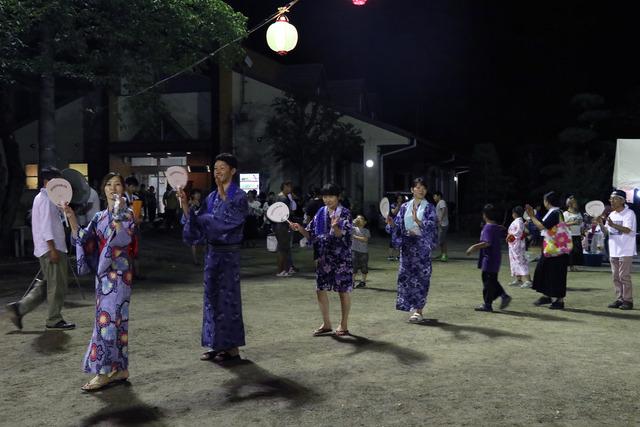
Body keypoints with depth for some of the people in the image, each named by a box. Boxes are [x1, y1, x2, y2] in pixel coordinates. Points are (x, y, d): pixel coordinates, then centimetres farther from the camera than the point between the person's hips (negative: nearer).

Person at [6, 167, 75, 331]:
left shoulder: (42, 198, 19)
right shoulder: (46, 199, -13)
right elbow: (46, 226, -19)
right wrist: (53, 249, -22)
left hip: (46, 250, 10)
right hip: (50, 249, -10)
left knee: (46, 285, 15)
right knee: (57, 285, -2)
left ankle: (19, 308, 15)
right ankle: (54, 320, 6)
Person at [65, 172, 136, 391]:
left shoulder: (127, 213, -3)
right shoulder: (100, 217, 14)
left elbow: (124, 238, -19)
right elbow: (82, 239, 5)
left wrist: (118, 213, -24)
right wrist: (72, 219, -8)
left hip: (118, 273, -6)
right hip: (103, 273, 6)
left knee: (109, 318, -9)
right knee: (116, 319, 9)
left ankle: (104, 372, -6)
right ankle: (120, 369, 16)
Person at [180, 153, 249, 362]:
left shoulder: (239, 196, -7)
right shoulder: (212, 197, 12)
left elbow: (229, 220, -22)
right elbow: (197, 221, 6)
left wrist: (223, 194, -16)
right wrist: (185, 204, -8)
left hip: (228, 253, -7)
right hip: (212, 251, 7)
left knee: (227, 297, -2)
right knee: (213, 297, 10)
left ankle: (232, 348, 7)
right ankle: (218, 345, 20)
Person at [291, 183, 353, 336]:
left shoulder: (344, 213, -6)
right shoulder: (321, 213, 9)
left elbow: (341, 234, -20)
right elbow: (311, 235, 8)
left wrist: (335, 227, -41)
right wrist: (300, 229, -10)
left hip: (341, 257, -5)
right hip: (324, 257, 5)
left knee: (344, 291, 3)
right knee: (320, 289, 6)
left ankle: (344, 325, 16)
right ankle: (326, 324, 21)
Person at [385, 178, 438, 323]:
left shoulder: (429, 207, 1)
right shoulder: (405, 207, 10)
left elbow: (432, 225, -13)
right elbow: (398, 225, 8)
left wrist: (417, 220, -29)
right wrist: (391, 223, -14)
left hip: (422, 245, -3)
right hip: (407, 245, 4)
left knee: (421, 276, -4)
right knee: (406, 275, 4)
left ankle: (418, 309, 1)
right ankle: (414, 308, 16)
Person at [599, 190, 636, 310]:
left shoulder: (629, 213, -8)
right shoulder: (611, 214, 14)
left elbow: (627, 230, -21)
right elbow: (607, 231, 15)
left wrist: (613, 224, -32)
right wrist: (601, 224, -4)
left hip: (625, 251, -7)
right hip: (613, 251, 7)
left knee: (624, 276, -6)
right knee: (616, 276, 9)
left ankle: (628, 300, 2)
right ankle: (619, 299, 16)